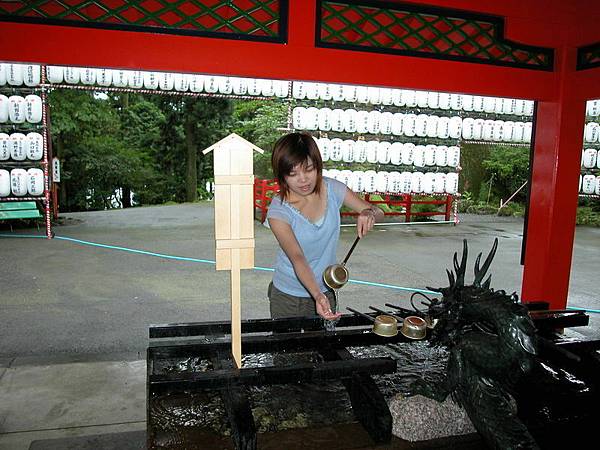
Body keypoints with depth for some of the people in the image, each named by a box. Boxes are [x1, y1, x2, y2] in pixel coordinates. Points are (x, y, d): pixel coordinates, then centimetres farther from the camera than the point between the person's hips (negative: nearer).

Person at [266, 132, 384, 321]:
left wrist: (369, 214, -28)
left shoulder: (332, 189, -12)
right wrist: (317, 295, -47)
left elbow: (378, 212, -4)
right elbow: (297, 258, -33)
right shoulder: (278, 211, -22)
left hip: (326, 291, 3)